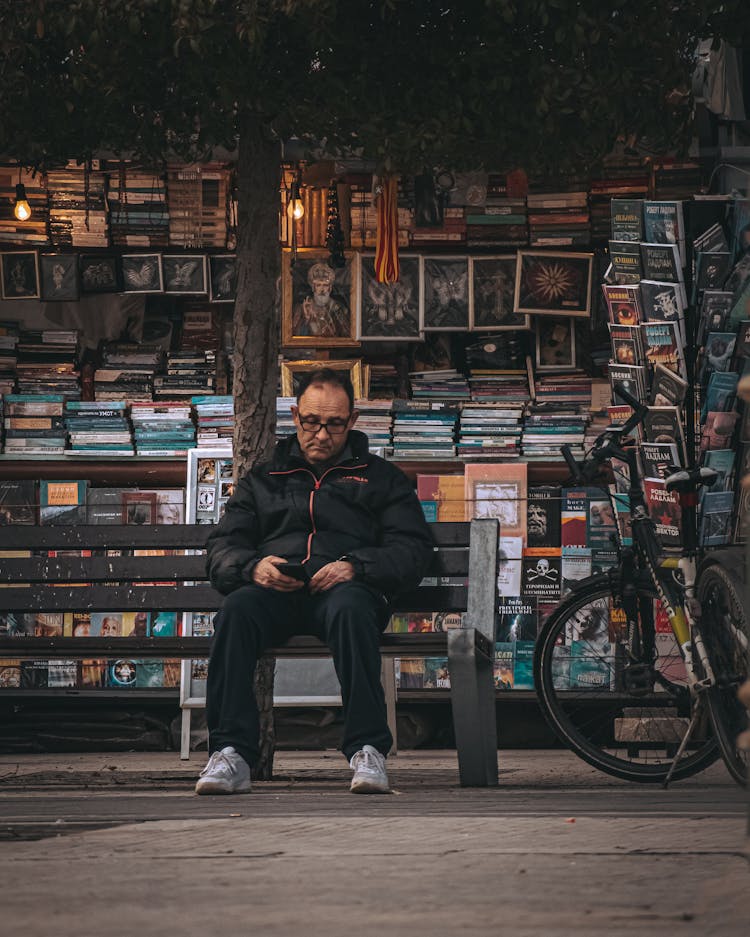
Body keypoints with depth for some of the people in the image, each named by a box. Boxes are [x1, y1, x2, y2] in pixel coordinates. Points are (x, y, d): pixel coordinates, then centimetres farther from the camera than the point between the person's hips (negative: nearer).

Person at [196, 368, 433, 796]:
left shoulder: (382, 478, 24)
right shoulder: (261, 480, 29)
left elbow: (413, 549, 9)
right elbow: (221, 549, 18)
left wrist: (356, 567, -11)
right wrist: (253, 566, -7)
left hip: (346, 588, -2)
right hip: (273, 590, 2)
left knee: (350, 609, -39)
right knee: (237, 611, -34)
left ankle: (368, 751, -42)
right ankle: (231, 754, -39)